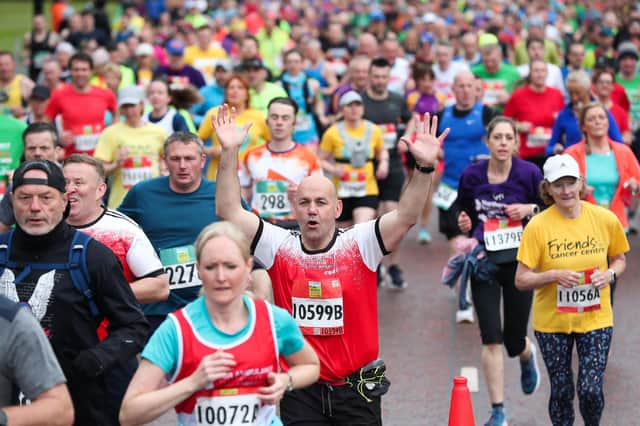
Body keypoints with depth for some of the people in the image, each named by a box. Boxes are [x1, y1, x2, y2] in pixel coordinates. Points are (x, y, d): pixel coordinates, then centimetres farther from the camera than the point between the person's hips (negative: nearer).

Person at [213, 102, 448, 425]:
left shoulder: (359, 244, -4)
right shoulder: (280, 246, 0)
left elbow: (406, 216, -14)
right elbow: (229, 211, -4)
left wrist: (424, 167, -28)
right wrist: (229, 153, -14)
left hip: (356, 388, 0)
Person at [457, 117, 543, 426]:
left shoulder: (530, 173, -8)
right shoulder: (471, 175, -3)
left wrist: (531, 209, -17)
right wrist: (464, 224, -10)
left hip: (519, 263, -1)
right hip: (484, 262, 1)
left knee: (514, 340, 8)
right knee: (491, 339, -7)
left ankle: (528, 356, 48)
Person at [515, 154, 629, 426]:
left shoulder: (605, 219, -5)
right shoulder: (538, 226, -11)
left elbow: (619, 259, 12)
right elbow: (521, 280, -9)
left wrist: (610, 274, -10)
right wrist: (553, 275, -25)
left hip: (595, 318, 1)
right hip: (552, 321, 0)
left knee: (590, 390, -5)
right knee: (561, 391, 8)